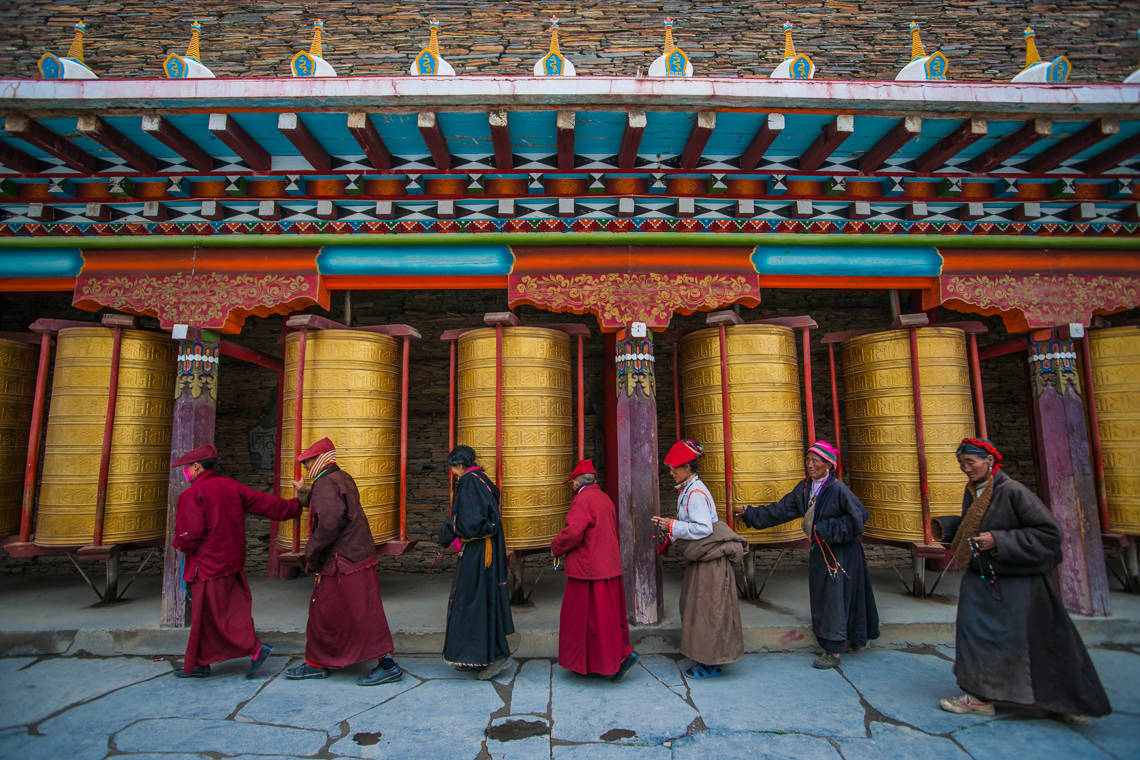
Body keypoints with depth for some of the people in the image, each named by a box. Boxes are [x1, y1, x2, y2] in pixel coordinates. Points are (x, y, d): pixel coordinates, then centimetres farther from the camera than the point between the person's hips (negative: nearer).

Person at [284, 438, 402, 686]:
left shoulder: (325, 484, -16)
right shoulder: (344, 478, 14)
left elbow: (330, 520, -29)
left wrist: (312, 552, -16)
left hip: (344, 562, -10)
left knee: (362, 615, -3)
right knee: (322, 610, 19)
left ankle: (388, 665, 4)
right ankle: (317, 664, 31)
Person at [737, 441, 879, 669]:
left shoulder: (838, 489, -18)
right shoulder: (805, 488, 3)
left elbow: (859, 517, -17)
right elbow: (781, 510, 8)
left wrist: (823, 528, -17)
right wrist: (751, 515, 6)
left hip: (841, 553, -7)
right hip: (819, 551, 7)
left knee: (836, 598, -1)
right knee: (822, 597, 14)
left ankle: (834, 652, 10)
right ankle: (851, 640, 33)